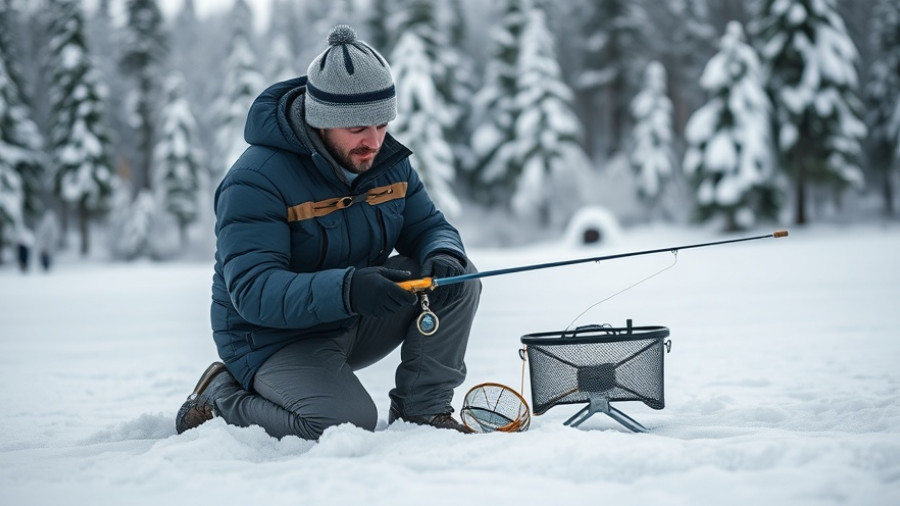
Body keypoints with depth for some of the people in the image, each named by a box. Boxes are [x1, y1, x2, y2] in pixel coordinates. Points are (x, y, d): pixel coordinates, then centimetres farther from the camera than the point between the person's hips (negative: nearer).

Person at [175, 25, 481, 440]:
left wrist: (443, 258, -22)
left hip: (358, 324, 7)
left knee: (459, 277, -11)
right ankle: (221, 398, -5)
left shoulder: (387, 160, 0)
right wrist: (347, 289, -46)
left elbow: (428, 227, 6)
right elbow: (252, 292, -31)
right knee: (347, 423, -31)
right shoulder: (256, 180, -23)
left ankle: (423, 410, -2)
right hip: (276, 338, -7)